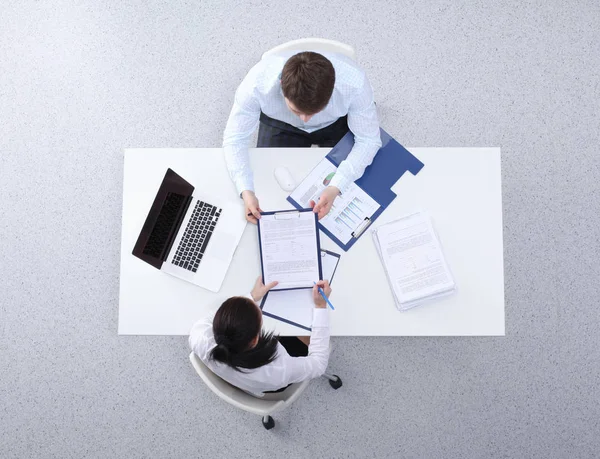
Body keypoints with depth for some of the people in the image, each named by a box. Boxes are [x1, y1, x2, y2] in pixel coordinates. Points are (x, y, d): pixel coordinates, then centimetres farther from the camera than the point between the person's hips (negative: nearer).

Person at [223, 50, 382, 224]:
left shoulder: (354, 83, -39)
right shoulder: (257, 83, -38)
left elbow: (368, 140, -25)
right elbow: (235, 138, -24)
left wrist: (336, 188, -39)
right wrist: (246, 191, -39)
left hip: (336, 123, 0)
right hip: (281, 125, 1)